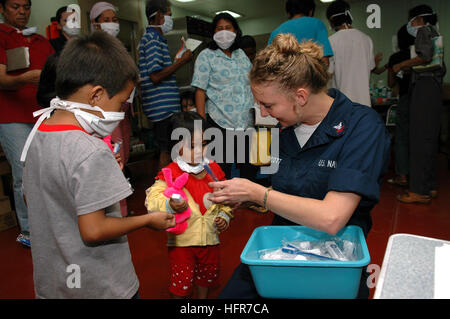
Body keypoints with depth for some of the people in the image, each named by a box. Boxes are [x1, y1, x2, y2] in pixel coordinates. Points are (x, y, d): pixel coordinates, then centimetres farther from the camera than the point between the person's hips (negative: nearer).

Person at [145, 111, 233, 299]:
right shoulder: (170, 173, -15)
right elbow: (153, 199, -23)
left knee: (207, 275, 24)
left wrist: (224, 216, -2)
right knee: (181, 282, 10)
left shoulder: (213, 170, 0)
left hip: (210, 237, 5)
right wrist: (169, 205, -41)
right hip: (182, 240, -4)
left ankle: (203, 297, 49)